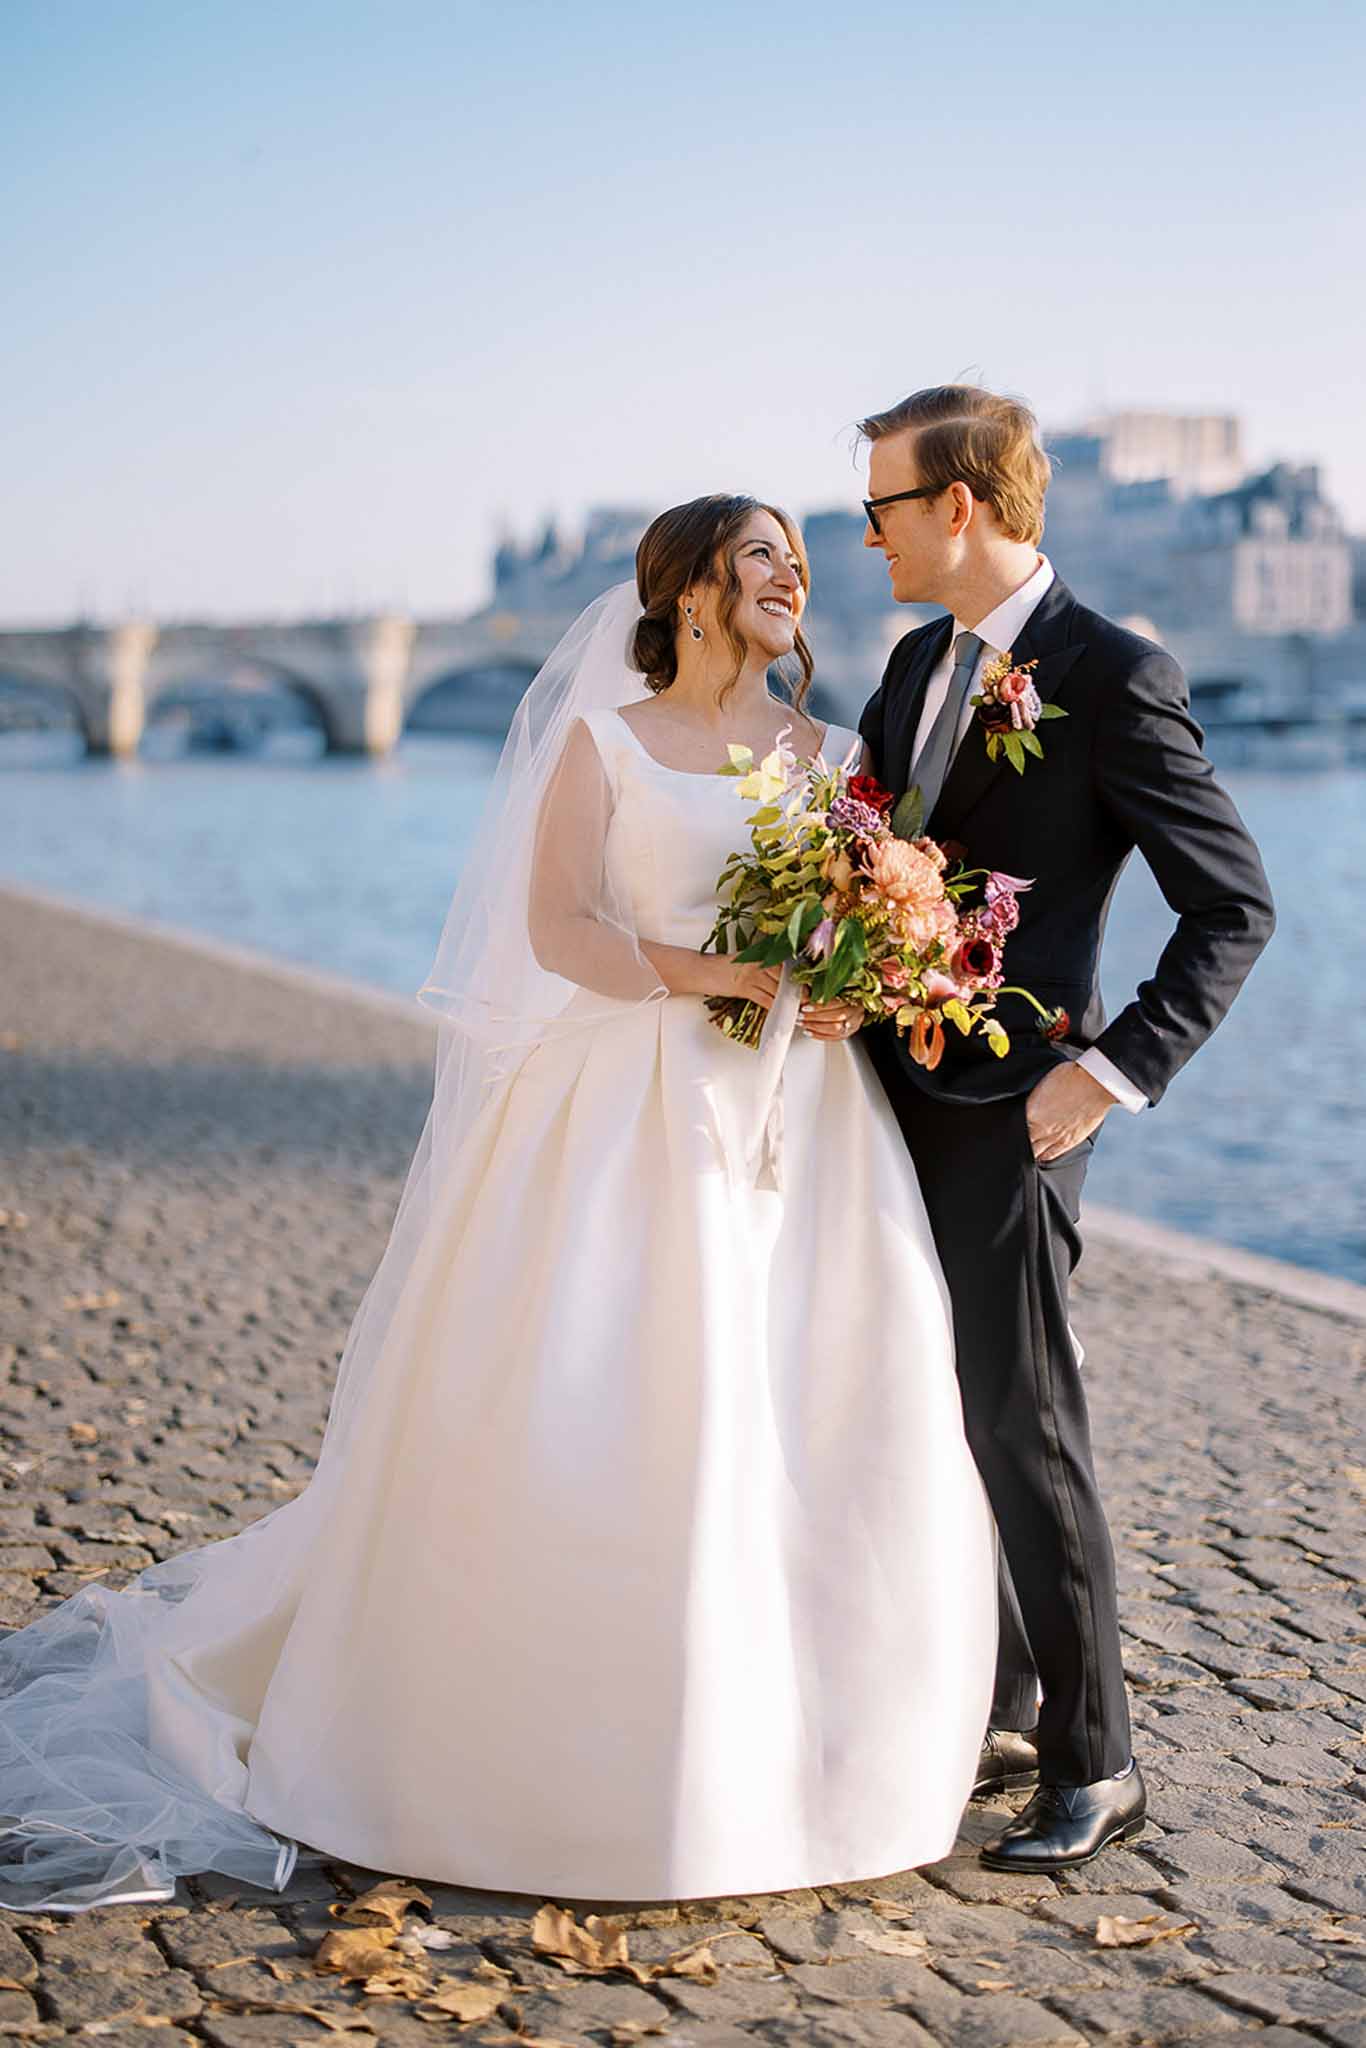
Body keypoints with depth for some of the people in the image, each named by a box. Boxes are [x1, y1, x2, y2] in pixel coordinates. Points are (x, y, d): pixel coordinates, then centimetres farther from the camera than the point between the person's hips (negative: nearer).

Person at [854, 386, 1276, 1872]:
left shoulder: (1113, 678, -12)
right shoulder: (917, 666, 13)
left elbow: (1234, 905, -11)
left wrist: (1115, 1070, -17)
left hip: (1006, 1116, -8)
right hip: (896, 1098, 8)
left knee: (1027, 1437, -3)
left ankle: (1092, 1765, 11)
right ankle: (996, 1709, 29)